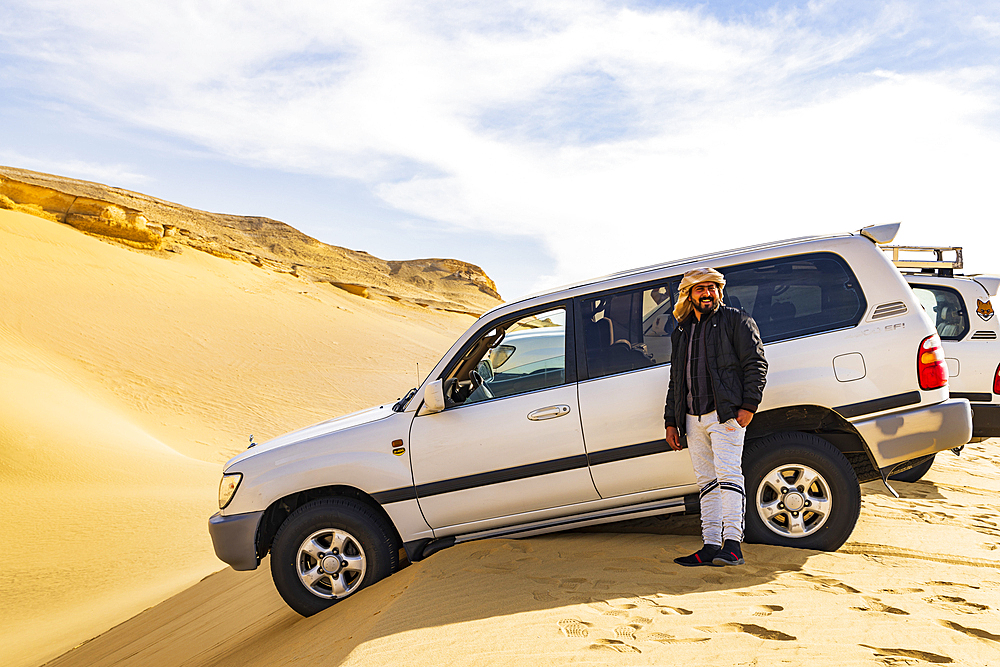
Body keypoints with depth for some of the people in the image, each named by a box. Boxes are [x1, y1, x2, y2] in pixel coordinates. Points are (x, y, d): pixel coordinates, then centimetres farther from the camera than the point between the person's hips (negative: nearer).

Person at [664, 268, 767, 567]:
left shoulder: (735, 320, 5)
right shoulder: (681, 333, 22)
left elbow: (756, 363, -2)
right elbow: (675, 381, 24)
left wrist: (748, 405, -13)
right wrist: (671, 421, 18)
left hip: (725, 413, -6)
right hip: (693, 418, 6)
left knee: (728, 473, -14)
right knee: (707, 482, 5)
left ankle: (732, 543, -14)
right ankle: (711, 546, 7)